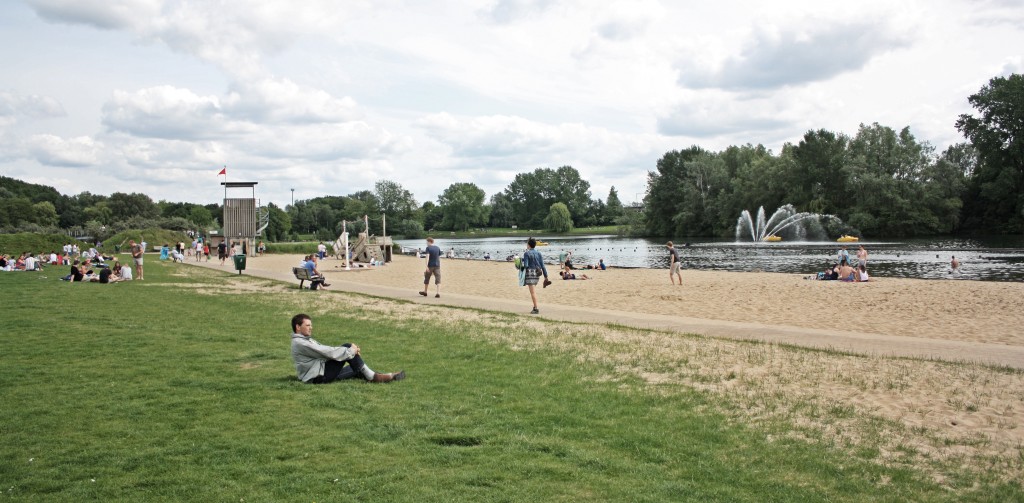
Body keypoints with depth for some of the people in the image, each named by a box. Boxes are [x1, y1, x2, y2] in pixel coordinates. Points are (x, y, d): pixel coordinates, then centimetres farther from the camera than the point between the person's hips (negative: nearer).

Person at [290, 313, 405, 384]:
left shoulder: (306, 340, 20)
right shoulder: (300, 343, -13)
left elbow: (325, 350, 15)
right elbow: (326, 352, -19)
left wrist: (352, 350, 0)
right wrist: (350, 351, -12)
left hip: (323, 373, 11)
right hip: (318, 377, -11)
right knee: (347, 347, -16)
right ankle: (372, 377, -13)